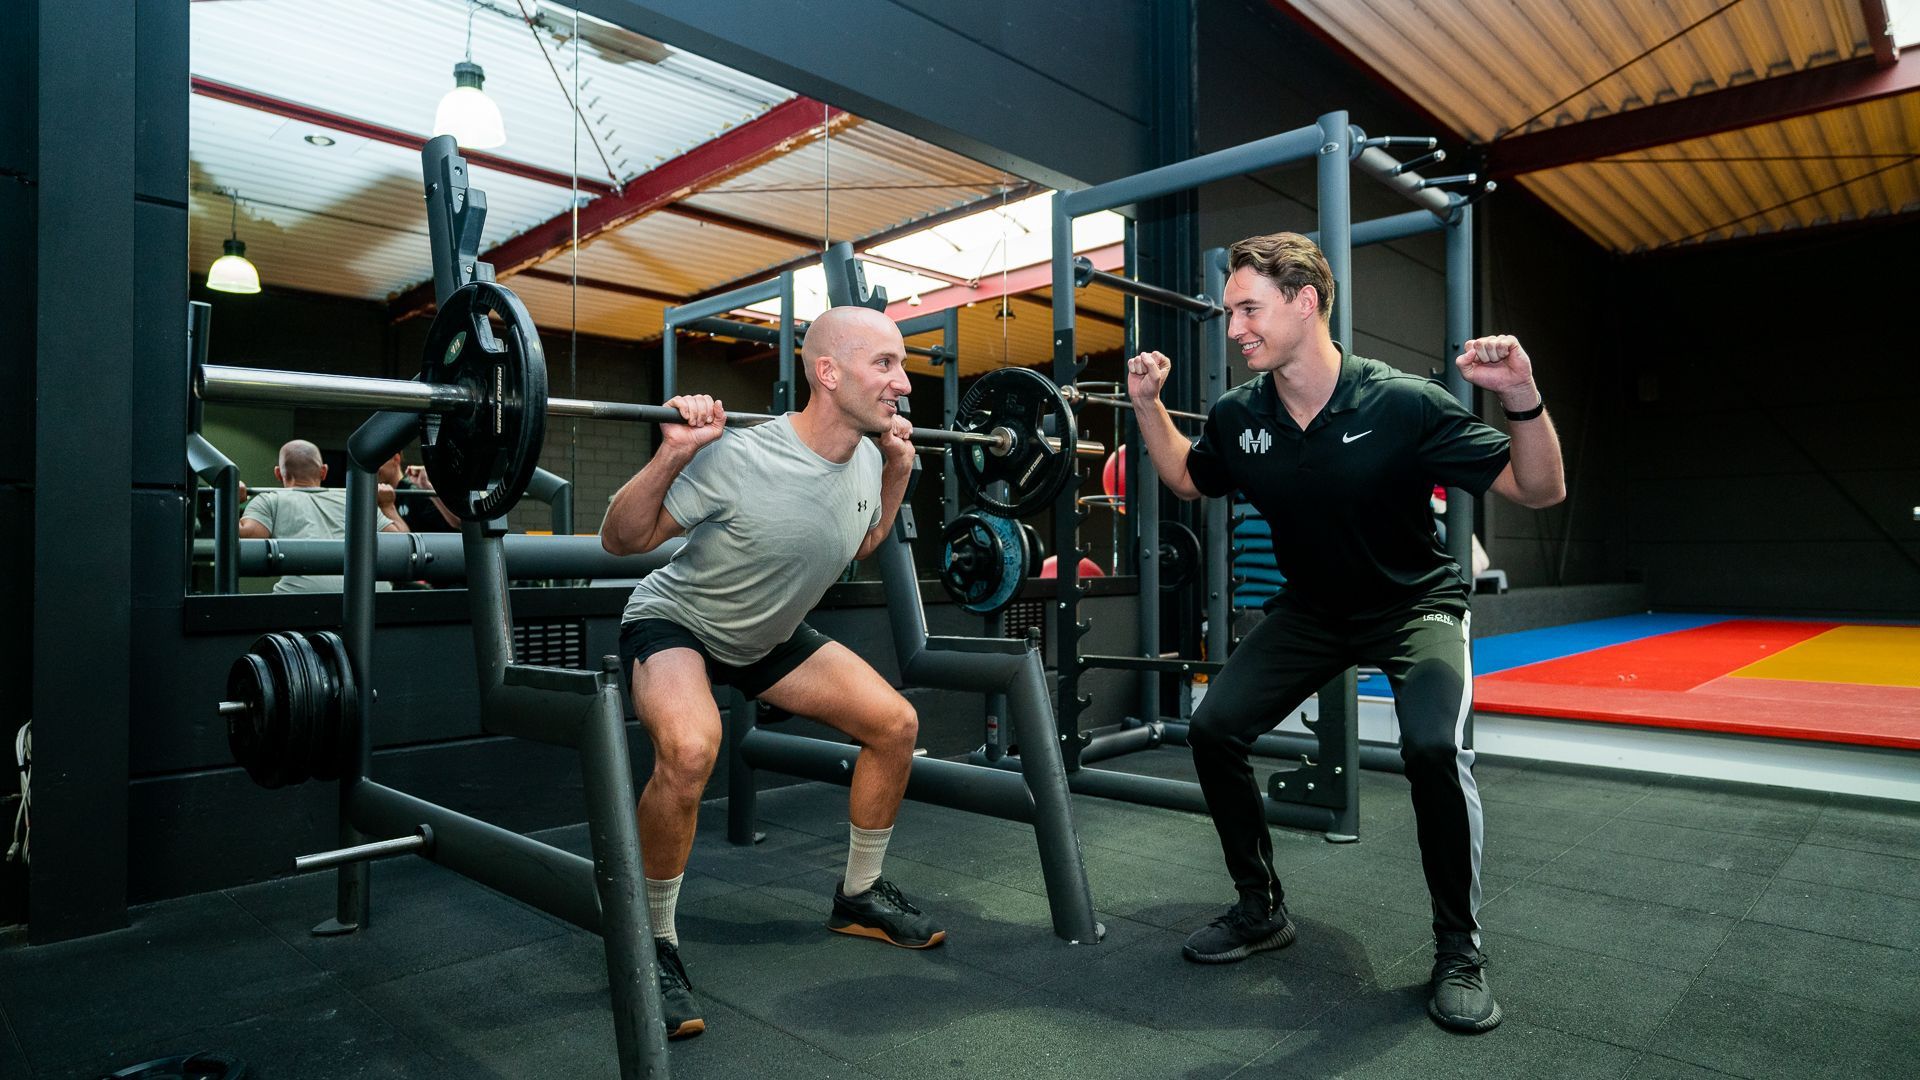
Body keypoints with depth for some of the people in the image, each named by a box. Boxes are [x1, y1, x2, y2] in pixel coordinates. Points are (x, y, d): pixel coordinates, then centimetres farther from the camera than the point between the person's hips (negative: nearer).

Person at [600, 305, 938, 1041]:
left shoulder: (865, 461, -10)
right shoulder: (739, 458, -32)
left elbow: (859, 545, 12)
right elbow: (619, 541, -23)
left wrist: (897, 470, 2)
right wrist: (672, 455, -37)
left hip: (770, 635, 7)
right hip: (675, 622, -7)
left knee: (896, 724, 1)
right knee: (690, 749, -36)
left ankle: (859, 896, 22)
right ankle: (655, 944, -11)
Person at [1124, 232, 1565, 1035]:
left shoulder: (1402, 403, -25)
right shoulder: (1239, 417, -11)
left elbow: (1540, 490, -20)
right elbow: (1187, 480, 10)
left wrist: (1523, 399, -38)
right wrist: (1147, 404, -3)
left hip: (1414, 605, -4)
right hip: (1312, 608, 5)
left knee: (1433, 746, -30)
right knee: (1214, 728, -9)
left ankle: (1459, 951, -4)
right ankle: (1261, 910, 13)